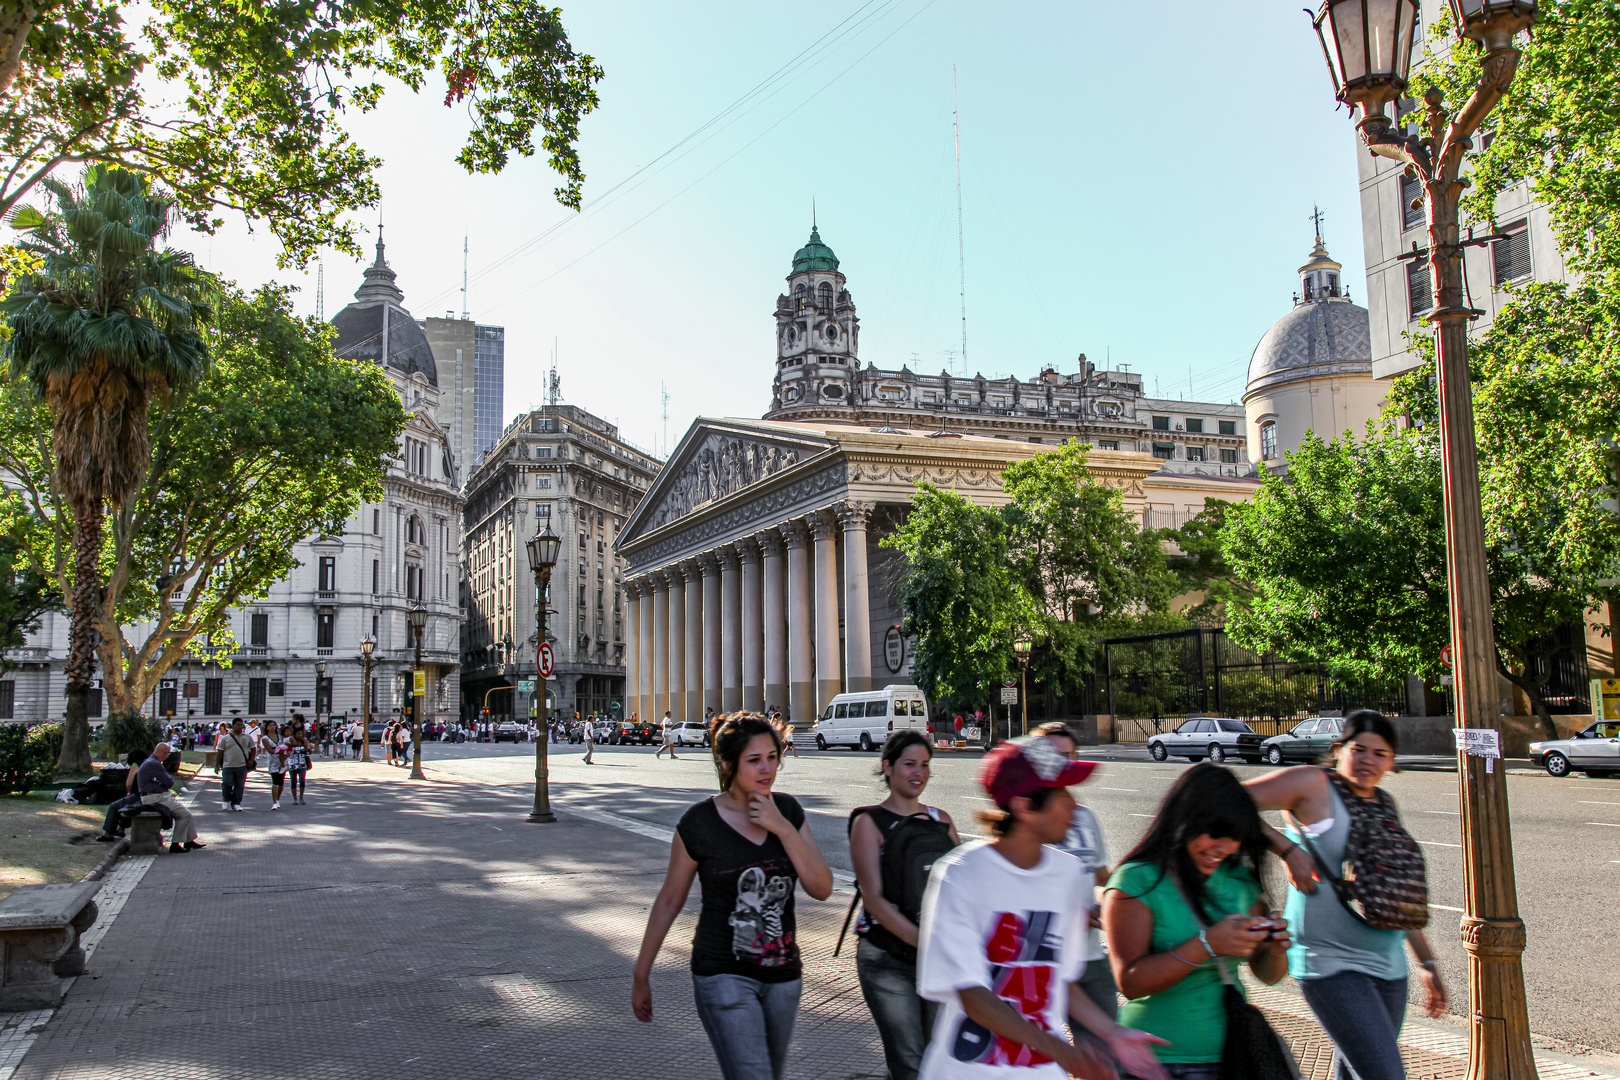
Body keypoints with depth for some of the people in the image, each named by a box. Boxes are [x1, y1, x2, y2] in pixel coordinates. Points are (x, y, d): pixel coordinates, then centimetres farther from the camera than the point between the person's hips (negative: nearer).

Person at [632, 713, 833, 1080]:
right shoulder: (700, 823, -11)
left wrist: (782, 828, -17)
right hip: (724, 976, -5)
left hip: (783, 975, 5)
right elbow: (669, 901, 0)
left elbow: (822, 889, -6)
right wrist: (640, 975, 5)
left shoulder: (788, 810, 0)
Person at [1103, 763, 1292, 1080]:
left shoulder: (1238, 879, 5)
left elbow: (1267, 974, 11)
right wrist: (1208, 945, -27)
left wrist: (1275, 948, -12)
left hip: (1231, 1054, 6)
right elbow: (1130, 982, -20)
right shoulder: (1137, 882, -14)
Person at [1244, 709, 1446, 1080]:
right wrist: (1286, 847, -20)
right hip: (1332, 963, -7)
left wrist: (1428, 962, 22)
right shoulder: (1314, 785, -8)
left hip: (1388, 964, 7)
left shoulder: (1386, 807, 13)